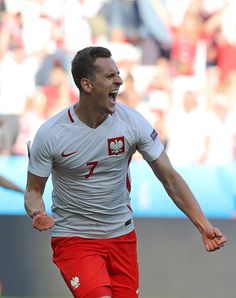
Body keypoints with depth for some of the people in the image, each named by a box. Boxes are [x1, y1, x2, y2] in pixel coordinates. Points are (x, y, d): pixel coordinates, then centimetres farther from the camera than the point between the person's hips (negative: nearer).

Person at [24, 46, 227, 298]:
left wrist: (203, 225, -11)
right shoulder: (50, 134, -15)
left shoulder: (132, 122, -9)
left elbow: (169, 177, -4)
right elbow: (33, 190, -4)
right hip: (73, 238, -4)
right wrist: (38, 214, -28)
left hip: (122, 236, 4)